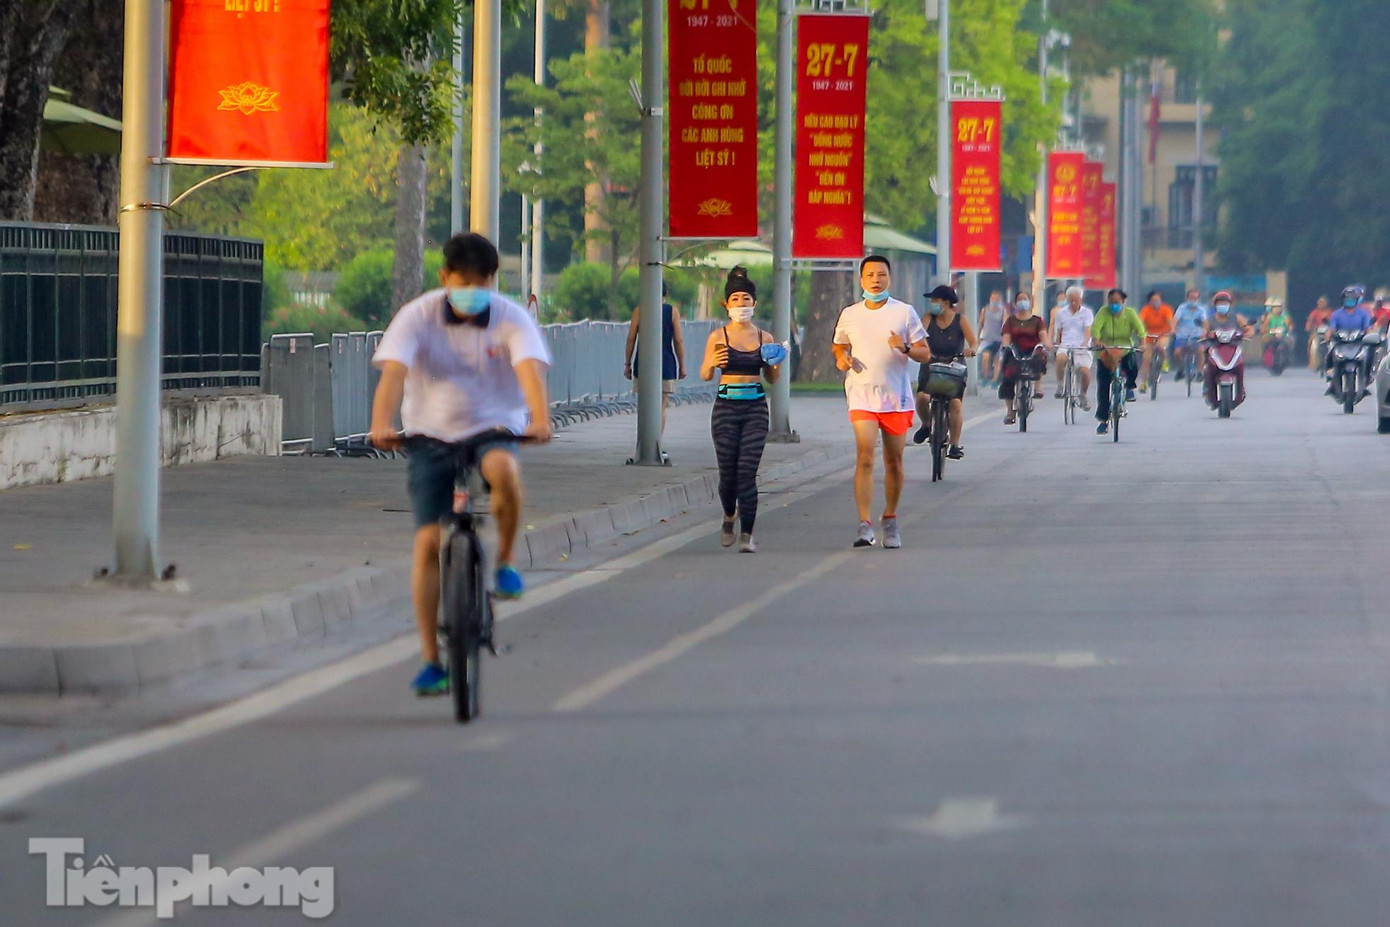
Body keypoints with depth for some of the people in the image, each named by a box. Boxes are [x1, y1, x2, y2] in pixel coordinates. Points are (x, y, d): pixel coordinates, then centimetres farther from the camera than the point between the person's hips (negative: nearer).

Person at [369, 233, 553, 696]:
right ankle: (431, 660, -3)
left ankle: (505, 561, -13)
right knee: (428, 542, -10)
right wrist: (381, 424, -41)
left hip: (493, 431, -1)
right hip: (431, 437, 1)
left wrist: (539, 419, -45)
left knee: (504, 469, -37)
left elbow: (530, 369, -25)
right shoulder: (418, 317, -9)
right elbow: (393, 371, -23)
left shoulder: (511, 319, -9)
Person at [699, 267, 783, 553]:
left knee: (747, 472, -8)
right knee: (727, 472, 2)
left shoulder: (764, 338, 6)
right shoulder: (718, 337, 0)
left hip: (756, 408, 0)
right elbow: (705, 375, -2)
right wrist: (712, 363, -23)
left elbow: (771, 379, 13)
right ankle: (729, 517, 32)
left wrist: (776, 365, -8)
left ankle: (747, 534, -5)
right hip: (726, 407, 0)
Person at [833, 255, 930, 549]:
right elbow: (839, 346, 23)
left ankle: (890, 520, 24)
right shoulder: (849, 315, 8)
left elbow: (925, 354, 3)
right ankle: (865, 526, -20)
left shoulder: (905, 313, 2)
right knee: (864, 458, -14)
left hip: (896, 396, 0)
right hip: (862, 396, 0)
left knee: (894, 461, 7)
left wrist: (905, 348, -17)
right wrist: (842, 358, 0)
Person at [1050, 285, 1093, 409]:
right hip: (1065, 346, 1)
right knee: (1060, 358, -35)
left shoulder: (1087, 313, 3)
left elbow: (1088, 330, -11)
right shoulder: (1061, 313, 11)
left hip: (1082, 348, -1)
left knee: (1085, 371, -22)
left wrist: (1085, 342, -29)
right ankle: (1060, 386, -18)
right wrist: (1056, 345, 6)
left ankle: (1083, 395, 7)